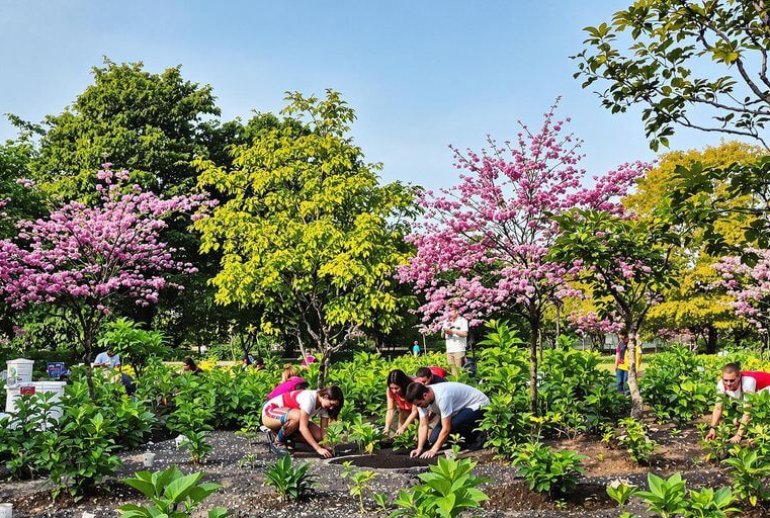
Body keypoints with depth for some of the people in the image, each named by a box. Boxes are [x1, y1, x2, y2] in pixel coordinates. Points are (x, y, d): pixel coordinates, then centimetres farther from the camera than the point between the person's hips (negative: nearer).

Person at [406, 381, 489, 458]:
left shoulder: (442, 396, -36)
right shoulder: (422, 399, -13)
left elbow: (446, 428, -31)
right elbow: (423, 426, -8)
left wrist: (433, 450, -26)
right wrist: (419, 448, -18)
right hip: (460, 409, 8)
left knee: (453, 425, -36)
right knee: (433, 440, -4)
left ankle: (476, 436, -7)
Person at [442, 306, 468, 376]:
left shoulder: (462, 321, 2)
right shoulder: (447, 322, 18)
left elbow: (465, 334, -9)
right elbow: (442, 336, 18)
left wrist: (452, 331, -15)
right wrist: (444, 332, -6)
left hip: (459, 350, -5)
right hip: (449, 350, 5)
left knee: (459, 370, -11)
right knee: (452, 370, 1)